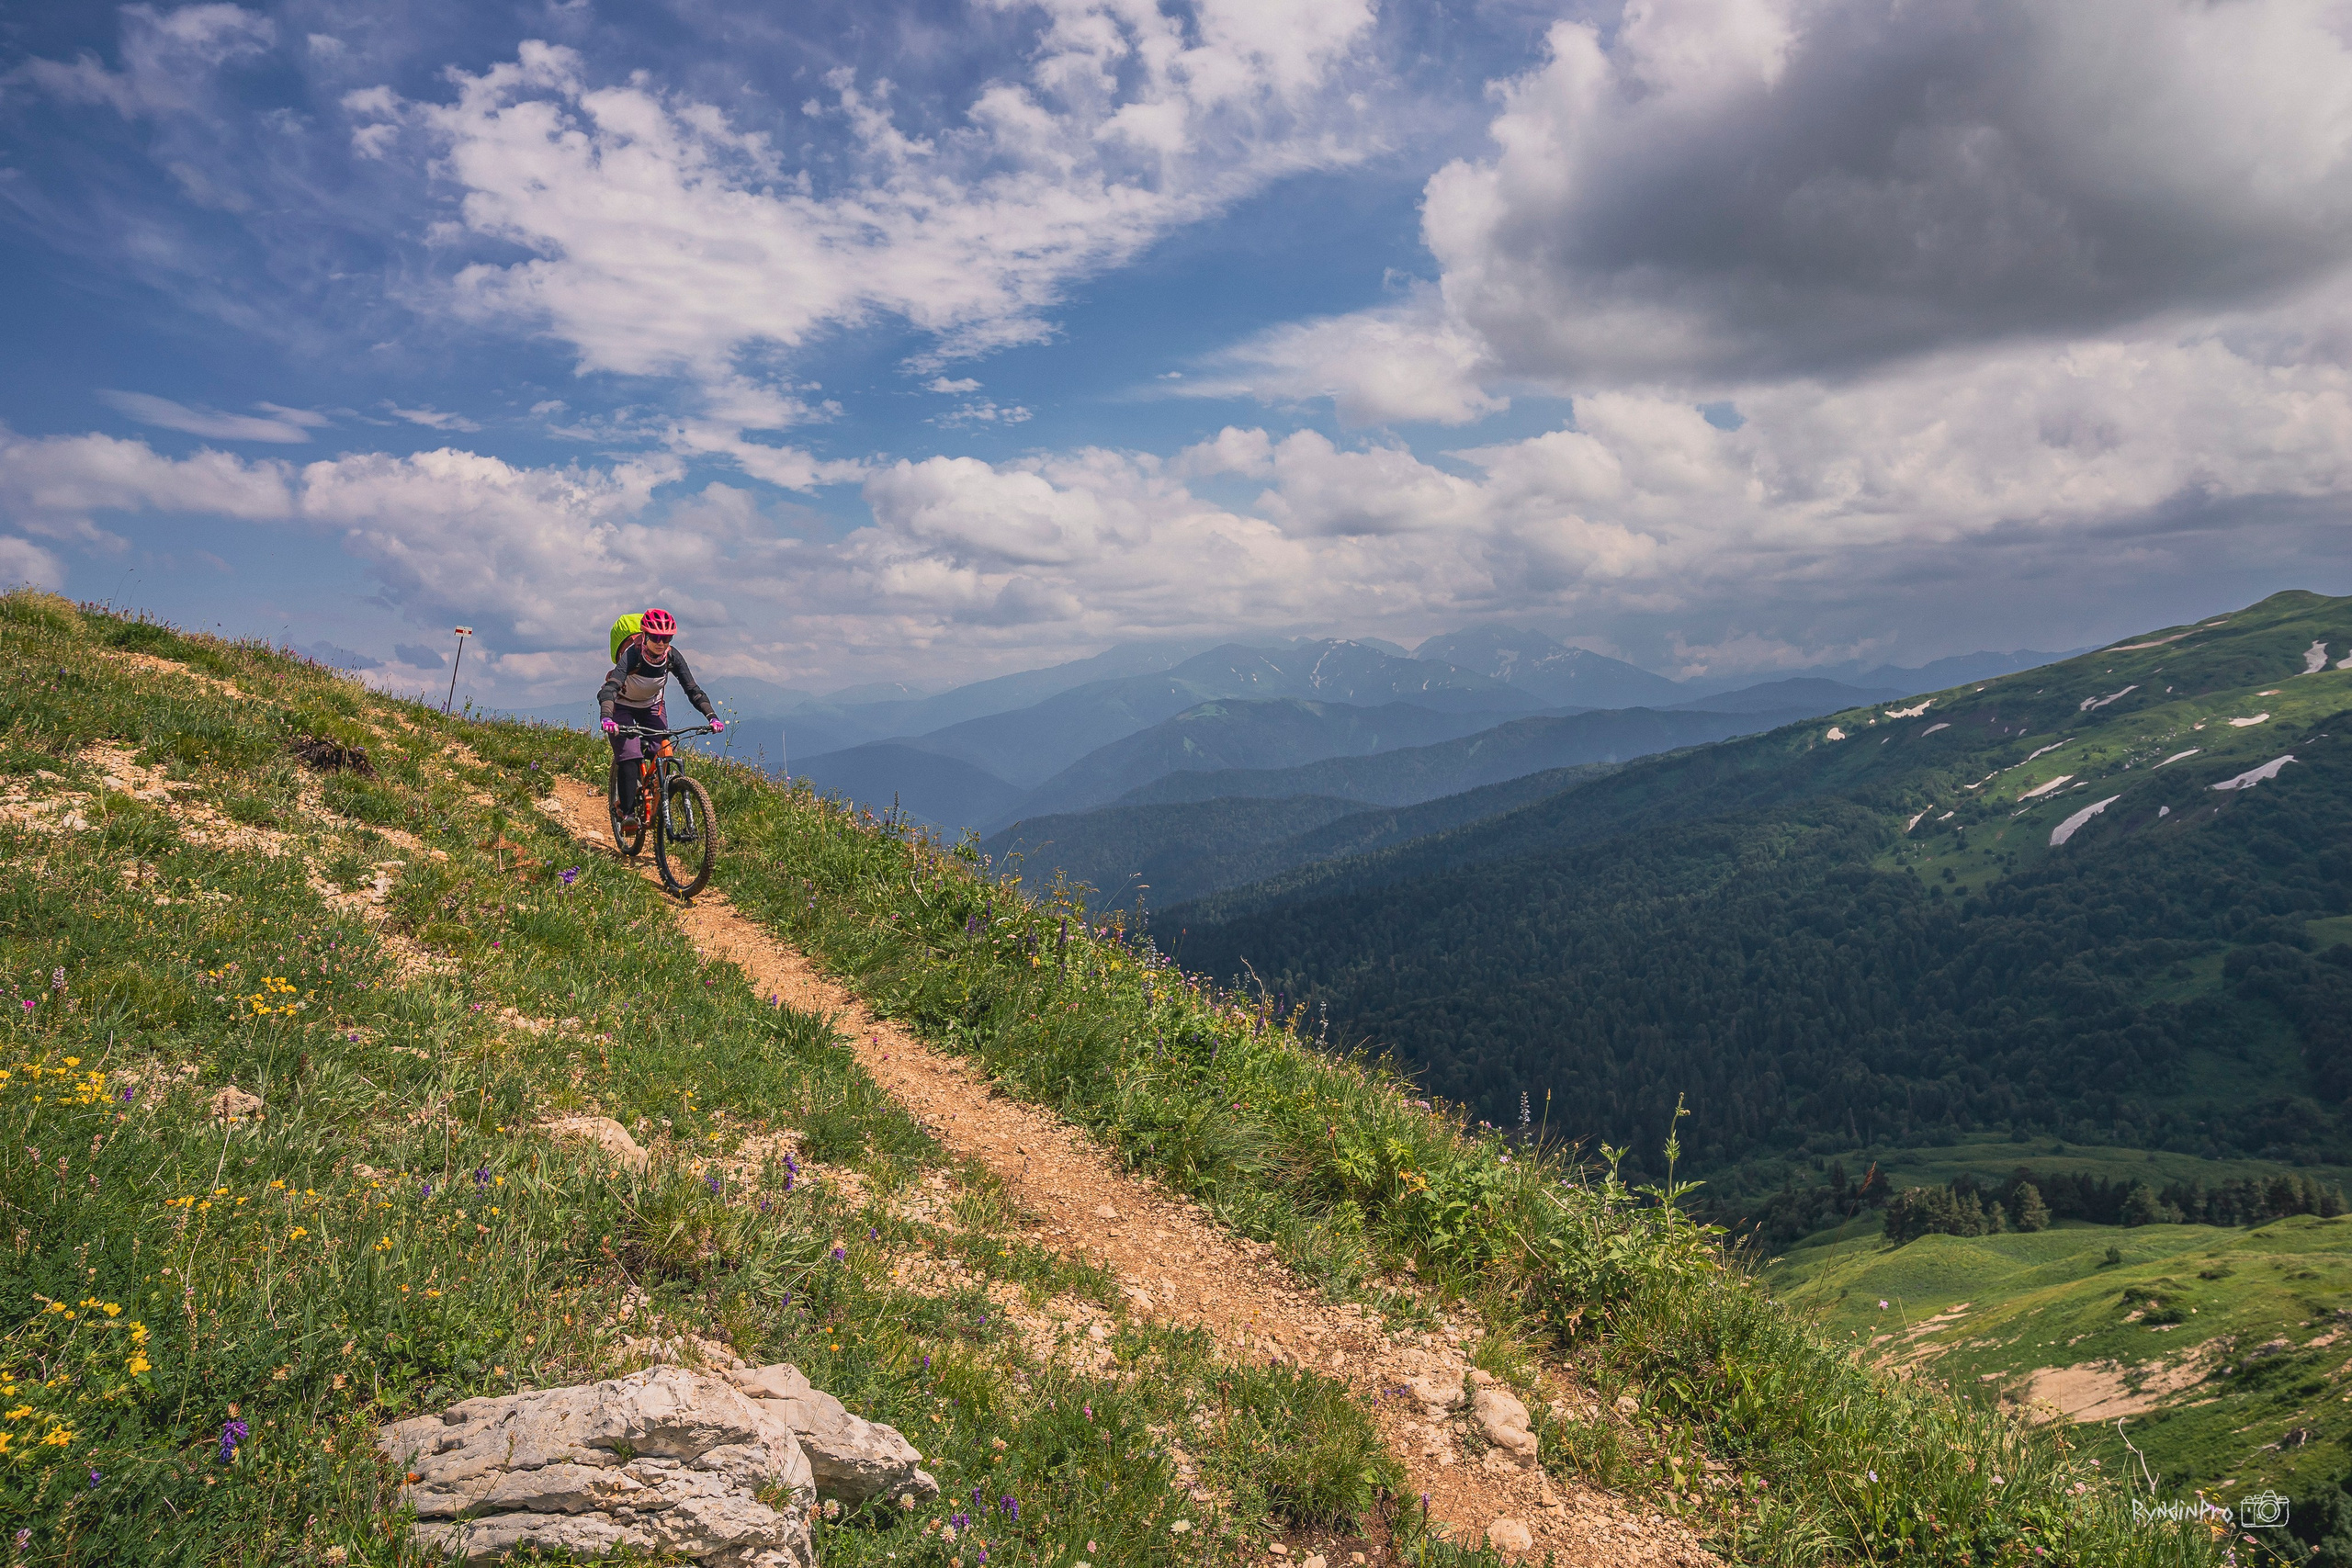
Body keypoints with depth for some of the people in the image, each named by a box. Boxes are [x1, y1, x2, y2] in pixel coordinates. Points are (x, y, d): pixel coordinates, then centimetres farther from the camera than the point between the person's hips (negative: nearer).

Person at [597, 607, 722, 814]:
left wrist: (712, 716, -37)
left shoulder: (672, 657, -21)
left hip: (652, 706, 4)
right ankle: (628, 812, -14)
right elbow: (609, 688, -44)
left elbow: (692, 689, -22)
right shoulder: (632, 655, -33)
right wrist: (606, 718, -62)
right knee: (630, 758, -20)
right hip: (623, 706, -4)